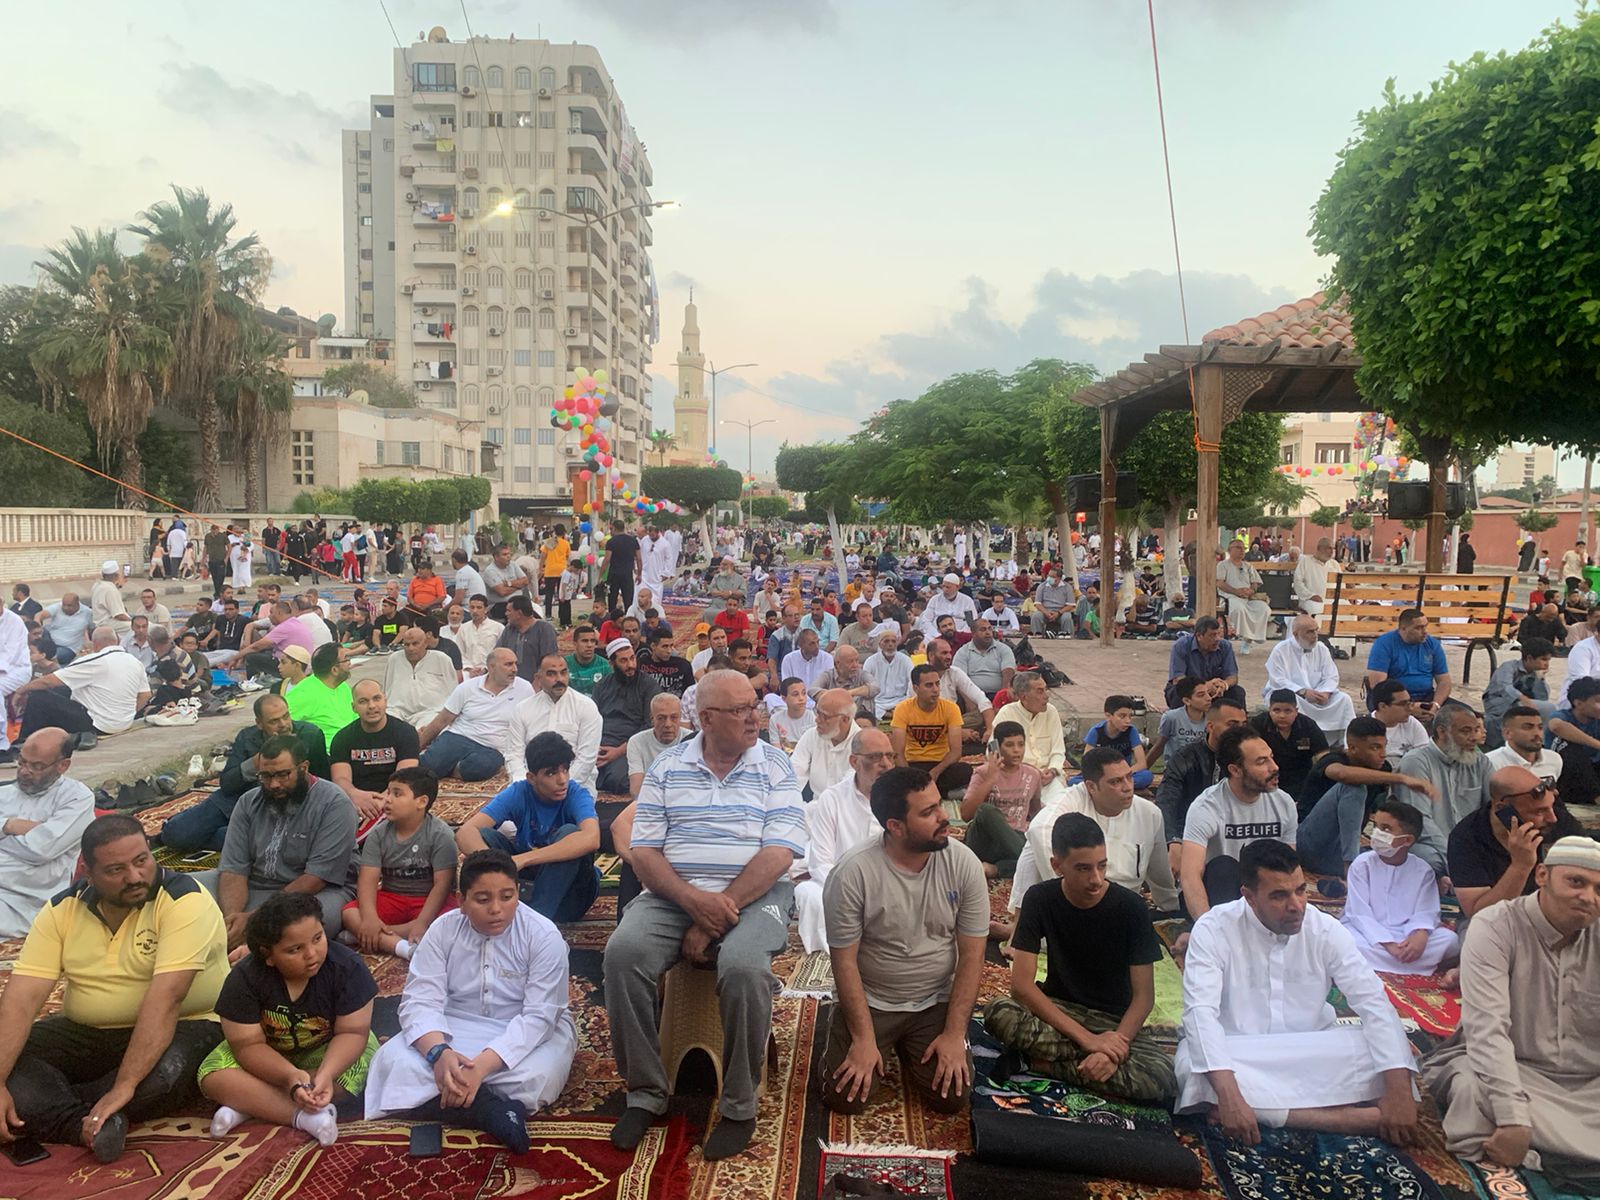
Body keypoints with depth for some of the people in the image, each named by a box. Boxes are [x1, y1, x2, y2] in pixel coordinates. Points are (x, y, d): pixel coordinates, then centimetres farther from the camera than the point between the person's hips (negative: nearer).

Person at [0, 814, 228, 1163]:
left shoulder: (185, 901, -21)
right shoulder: (62, 909, -4)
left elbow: (165, 998, -29)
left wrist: (125, 1086, -34)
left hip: (181, 1027, -4)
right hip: (84, 1034, 5)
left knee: (166, 1075, -36)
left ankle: (47, 1107, -14)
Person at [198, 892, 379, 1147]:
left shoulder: (347, 966, -27)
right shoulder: (244, 978, -24)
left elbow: (352, 1032, -24)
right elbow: (249, 1045, -24)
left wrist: (325, 1074, -43)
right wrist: (291, 1076, -41)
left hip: (327, 1050, -1)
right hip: (268, 1054, 1)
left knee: (360, 1063, -32)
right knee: (214, 1077, -23)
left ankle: (247, 1105, -24)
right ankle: (304, 1117, -33)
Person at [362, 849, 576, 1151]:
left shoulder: (543, 936, -17)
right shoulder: (443, 930, -8)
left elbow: (538, 1016, -23)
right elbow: (421, 1001, -15)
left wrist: (482, 1064, -37)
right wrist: (439, 1052, -37)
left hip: (527, 1032, -3)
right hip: (457, 1028, 3)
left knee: (537, 1078, -36)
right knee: (393, 1062, -25)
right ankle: (489, 1107, -31)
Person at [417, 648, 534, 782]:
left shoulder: (525, 689, 2)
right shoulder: (467, 687, 4)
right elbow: (442, 721, 10)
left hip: (492, 750, 0)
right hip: (457, 737, 0)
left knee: (481, 766, -36)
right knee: (430, 764, -29)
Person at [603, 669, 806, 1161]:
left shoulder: (776, 767, 2)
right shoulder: (668, 767, 7)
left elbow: (778, 854, -7)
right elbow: (644, 851, 3)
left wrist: (718, 914, -15)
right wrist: (693, 900, -15)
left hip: (754, 896, -2)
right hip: (674, 895, 2)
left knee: (743, 967, -32)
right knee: (623, 952, -24)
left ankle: (740, 1106, -10)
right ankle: (645, 1092, -5)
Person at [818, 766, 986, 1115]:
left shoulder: (963, 864, -14)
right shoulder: (851, 873, -22)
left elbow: (971, 956, -9)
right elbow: (845, 961, -14)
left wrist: (954, 1034, -12)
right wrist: (864, 1039, -15)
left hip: (936, 1003, 2)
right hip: (868, 1000, -2)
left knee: (952, 1096, -11)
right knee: (844, 1097, -11)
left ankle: (909, 1049, 21)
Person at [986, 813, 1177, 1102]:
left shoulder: (1131, 907, -14)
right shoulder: (1039, 899, -12)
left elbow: (1144, 995, -11)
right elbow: (1022, 984, -16)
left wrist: (1114, 1045, -28)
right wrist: (1087, 1039, -26)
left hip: (1115, 1021, 1)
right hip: (1057, 1010, 0)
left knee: (1163, 1079, -31)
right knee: (998, 1013, -32)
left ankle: (1048, 1062, -16)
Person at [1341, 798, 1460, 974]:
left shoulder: (1423, 870, 4)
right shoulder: (1362, 864, -4)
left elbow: (1424, 913, -3)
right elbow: (1360, 914, -11)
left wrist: (1421, 935, -27)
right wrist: (1387, 944, -25)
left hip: (1406, 936, 3)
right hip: (1369, 933, -3)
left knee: (1449, 939, -22)